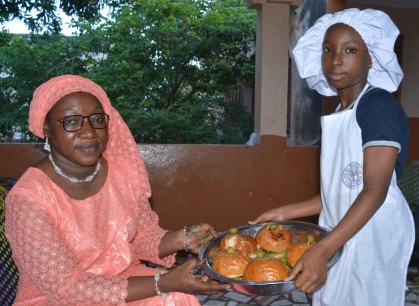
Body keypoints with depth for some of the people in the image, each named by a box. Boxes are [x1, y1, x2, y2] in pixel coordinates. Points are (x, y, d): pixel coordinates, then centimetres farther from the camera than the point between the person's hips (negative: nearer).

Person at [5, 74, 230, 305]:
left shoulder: (123, 171, -7)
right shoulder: (29, 200, -21)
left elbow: (142, 237, 3)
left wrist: (183, 238, -17)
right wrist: (163, 284, -25)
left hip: (124, 282, 5)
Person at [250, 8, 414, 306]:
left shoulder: (380, 105, -12)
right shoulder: (338, 116, 11)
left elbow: (375, 191, -20)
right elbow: (339, 194, 11)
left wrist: (321, 250, -29)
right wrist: (285, 213, 10)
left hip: (374, 235, -7)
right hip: (342, 236, 7)